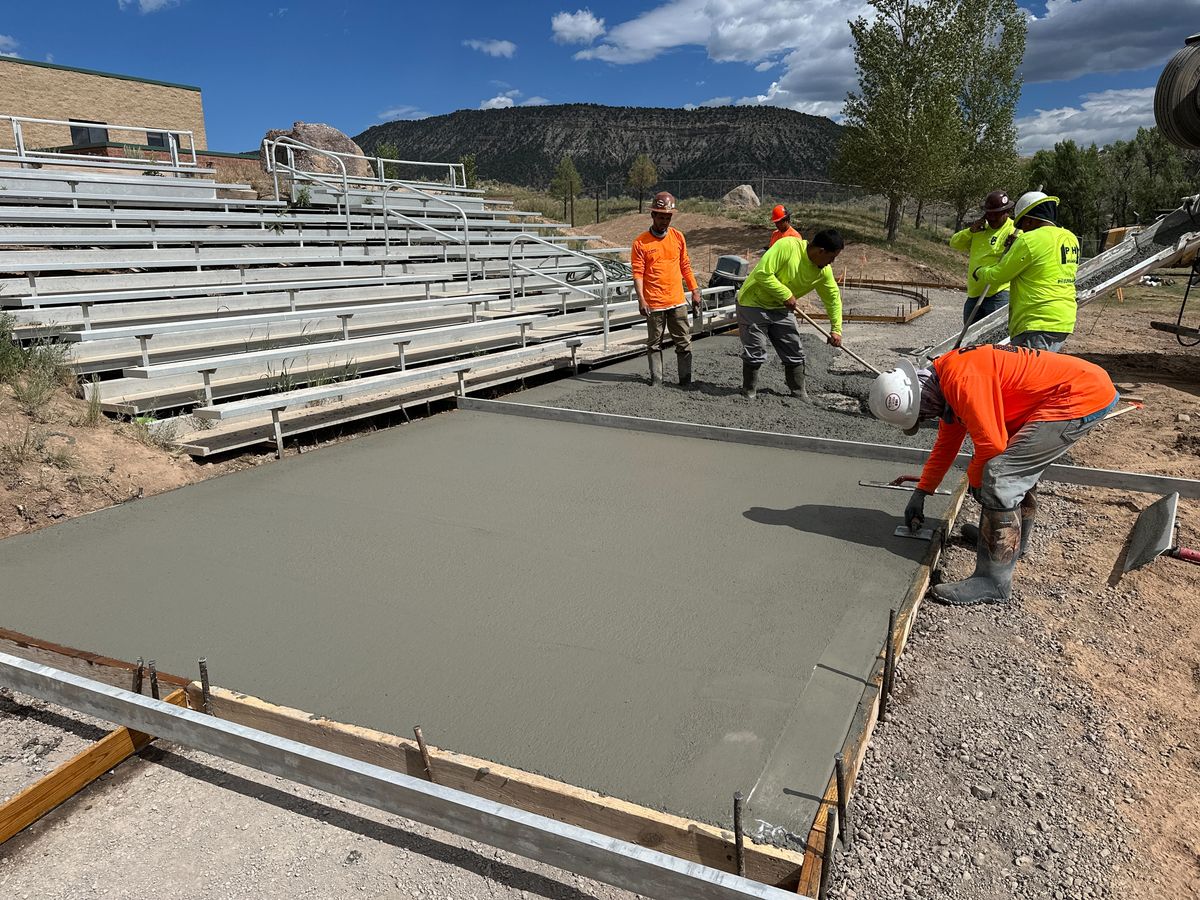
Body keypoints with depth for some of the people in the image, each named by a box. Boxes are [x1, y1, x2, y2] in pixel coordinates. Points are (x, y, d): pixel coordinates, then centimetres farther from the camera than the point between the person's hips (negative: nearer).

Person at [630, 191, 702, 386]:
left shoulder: (678, 237, 7)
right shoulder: (641, 242, -4)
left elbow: (685, 266, 13)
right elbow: (637, 273, -8)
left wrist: (695, 291, 11)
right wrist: (641, 300, -18)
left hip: (677, 301, 3)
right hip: (654, 303, -3)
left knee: (684, 343, 4)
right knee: (654, 344, 8)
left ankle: (686, 381, 10)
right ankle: (656, 380, 17)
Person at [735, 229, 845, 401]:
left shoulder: (824, 271, -5)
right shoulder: (787, 246, -26)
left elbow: (833, 298, 6)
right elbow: (762, 273, -29)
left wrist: (836, 329, 2)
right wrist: (786, 295, -25)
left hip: (781, 309, 6)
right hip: (754, 304, -6)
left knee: (794, 354, 7)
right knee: (755, 354, -5)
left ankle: (800, 395, 19)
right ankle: (749, 394, 11)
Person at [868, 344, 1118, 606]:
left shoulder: (962, 380, -24)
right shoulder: (946, 378, 9)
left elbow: (991, 443, -20)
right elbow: (946, 443, 20)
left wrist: (975, 480, 1)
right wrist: (920, 493, 24)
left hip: (1083, 396, -10)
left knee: (1000, 477, -13)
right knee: (1020, 468, 24)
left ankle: (993, 581, -7)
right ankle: (1013, 540, 44)